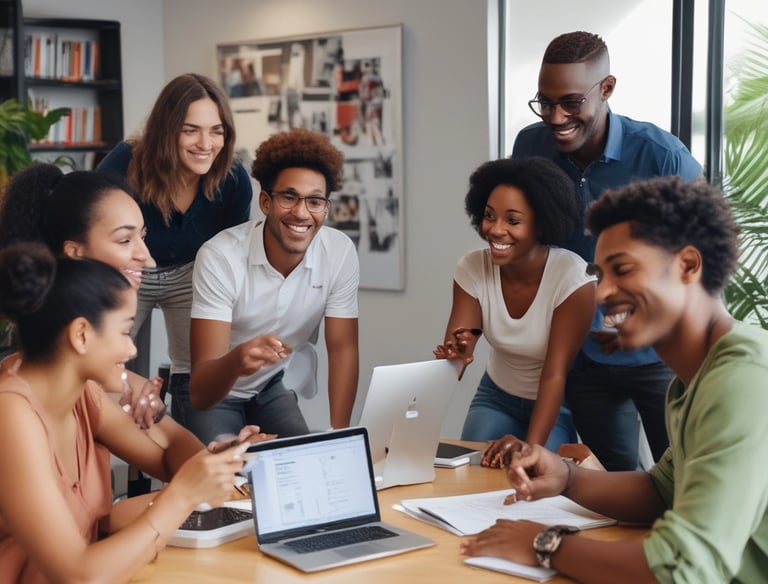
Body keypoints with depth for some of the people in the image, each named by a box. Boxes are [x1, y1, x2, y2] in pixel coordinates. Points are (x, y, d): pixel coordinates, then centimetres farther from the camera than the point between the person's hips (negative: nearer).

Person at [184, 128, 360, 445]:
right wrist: (236, 360, -56)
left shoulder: (341, 252, -19)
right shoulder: (220, 256, -29)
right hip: (211, 389, -3)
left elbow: (342, 350, -10)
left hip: (274, 384, 3)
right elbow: (201, 393, -33)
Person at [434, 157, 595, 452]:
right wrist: (455, 353, -46)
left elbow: (555, 374, -28)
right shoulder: (472, 268, -16)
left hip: (558, 402, -3)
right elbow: (453, 350, -21)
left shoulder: (573, 277, -28)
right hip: (496, 396, 3)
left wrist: (530, 448, -37)